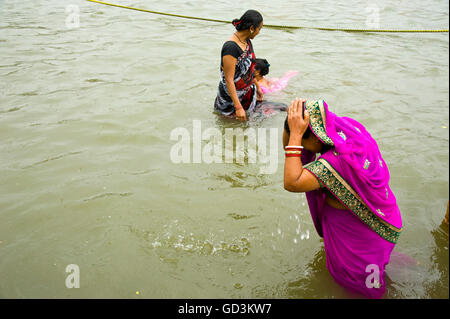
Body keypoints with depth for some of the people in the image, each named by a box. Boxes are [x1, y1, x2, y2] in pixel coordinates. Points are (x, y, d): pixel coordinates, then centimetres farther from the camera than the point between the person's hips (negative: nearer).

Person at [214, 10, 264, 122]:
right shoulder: (231, 47, -27)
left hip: (248, 92, 8)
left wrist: (257, 87, 23)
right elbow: (229, 80, -27)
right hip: (231, 97, -8)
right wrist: (238, 107, -27)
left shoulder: (247, 41, 1)